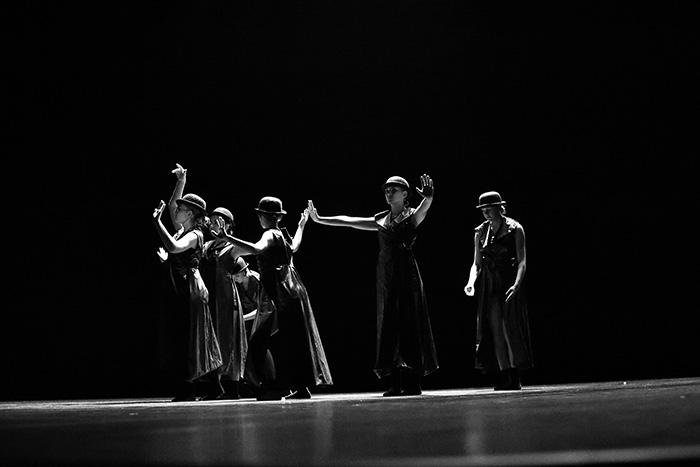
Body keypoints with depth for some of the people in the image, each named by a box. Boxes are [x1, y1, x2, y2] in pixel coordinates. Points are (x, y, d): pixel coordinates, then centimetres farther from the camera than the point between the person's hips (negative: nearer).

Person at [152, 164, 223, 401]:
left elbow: (173, 247, -31)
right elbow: (171, 206, 25)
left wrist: (157, 221, -26)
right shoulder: (182, 230, 13)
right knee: (179, 342, 8)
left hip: (190, 291, -9)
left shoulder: (194, 235, -12)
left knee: (190, 342, -6)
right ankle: (187, 390, 10)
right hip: (178, 292, 9)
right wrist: (181, 182, 13)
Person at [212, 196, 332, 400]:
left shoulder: (270, 235, -11)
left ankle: (276, 387, -13)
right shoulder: (282, 234, 12)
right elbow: (293, 248, 34)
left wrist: (227, 238, -36)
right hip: (292, 290, 9)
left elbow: (256, 249, -32)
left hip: (281, 295, -9)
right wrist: (301, 225, 48)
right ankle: (302, 387, 15)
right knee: (292, 340, 12)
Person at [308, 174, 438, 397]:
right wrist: (319, 219, 15)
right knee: (389, 327, 0)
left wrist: (428, 196, -42)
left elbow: (425, 206, -19)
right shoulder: (382, 220, 16)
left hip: (406, 274, -5)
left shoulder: (412, 216, 3)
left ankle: (413, 383, -6)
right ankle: (397, 384, 1)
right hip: (385, 276, 5)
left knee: (408, 324, -7)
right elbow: (348, 221, 17)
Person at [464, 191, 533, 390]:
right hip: (488, 285, 4)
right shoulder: (480, 232, 10)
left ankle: (516, 378, 0)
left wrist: (517, 284, -23)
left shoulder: (514, 229, -3)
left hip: (509, 282, -4)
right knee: (495, 328, 0)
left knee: (511, 327, -5)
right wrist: (471, 282, -6)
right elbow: (477, 263, 12)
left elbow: (522, 261, -8)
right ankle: (506, 378, 3)